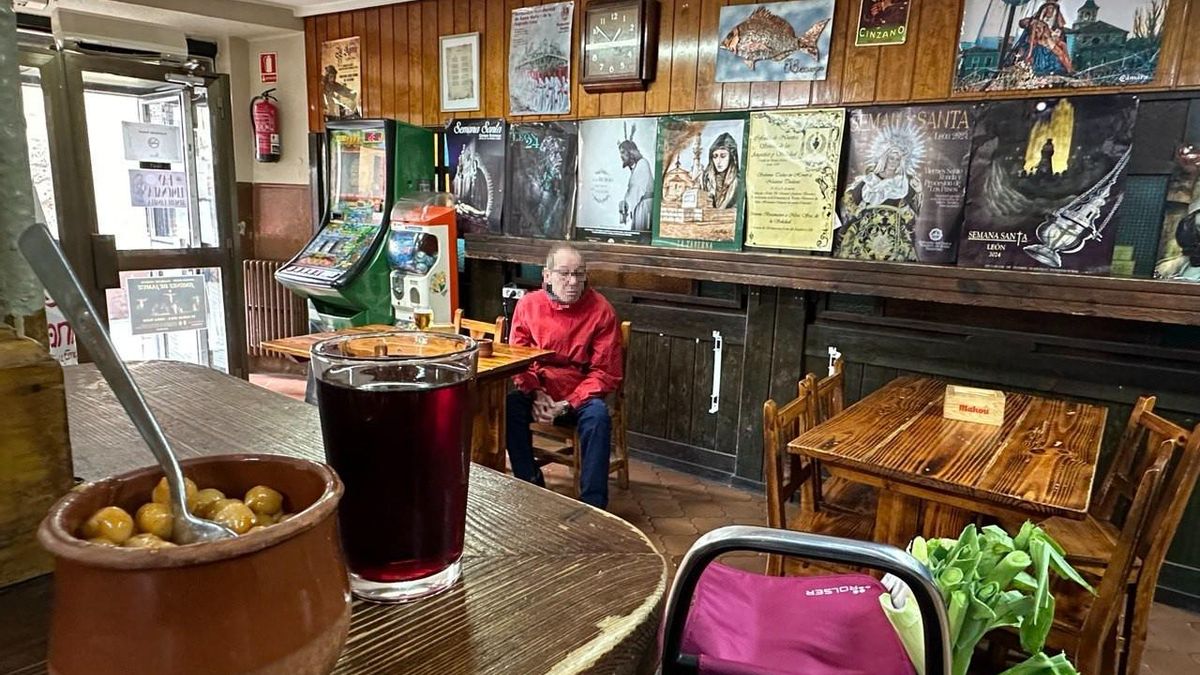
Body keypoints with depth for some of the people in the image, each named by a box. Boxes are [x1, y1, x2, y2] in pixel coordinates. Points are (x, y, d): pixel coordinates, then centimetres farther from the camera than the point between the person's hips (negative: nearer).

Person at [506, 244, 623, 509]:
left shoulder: (600, 310, -9)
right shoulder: (528, 304, -2)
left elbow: (605, 373, -8)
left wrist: (567, 404, -19)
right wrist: (536, 394, -15)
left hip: (579, 396, -1)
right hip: (536, 391, 2)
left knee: (598, 415, -32)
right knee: (508, 406, -27)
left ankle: (593, 504, -22)